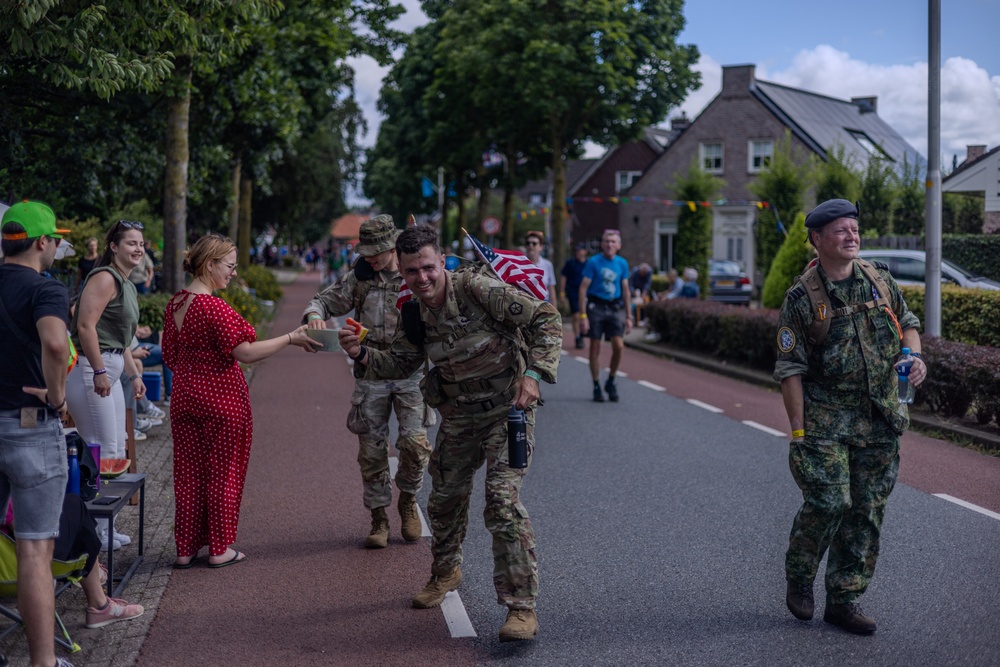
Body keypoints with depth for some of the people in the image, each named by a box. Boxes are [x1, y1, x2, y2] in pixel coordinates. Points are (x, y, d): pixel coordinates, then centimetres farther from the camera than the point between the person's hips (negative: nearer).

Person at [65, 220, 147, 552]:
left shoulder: (128, 286, 19)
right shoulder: (105, 278, -12)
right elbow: (85, 326, -21)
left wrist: (134, 375, 26)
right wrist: (99, 372, -24)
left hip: (108, 372, 11)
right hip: (89, 369, -11)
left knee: (116, 450, 14)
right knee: (104, 452, -7)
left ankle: (104, 525, 23)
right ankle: (93, 529, 2)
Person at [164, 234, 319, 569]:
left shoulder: (175, 304, 6)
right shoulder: (214, 307, -20)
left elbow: (170, 357, 13)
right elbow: (245, 353, -22)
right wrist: (290, 338, -17)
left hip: (185, 400, 7)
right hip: (222, 400, -7)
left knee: (188, 473, 13)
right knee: (222, 473, 6)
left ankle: (186, 549, 18)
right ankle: (219, 549, 15)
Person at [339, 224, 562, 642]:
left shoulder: (477, 289, -23)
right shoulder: (414, 315, -4)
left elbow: (546, 318, -20)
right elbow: (400, 364, 9)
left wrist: (534, 372, -30)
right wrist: (362, 355, -10)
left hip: (507, 409, -6)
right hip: (458, 416, 7)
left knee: (503, 501, -18)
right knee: (445, 497, 19)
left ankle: (522, 607, -11)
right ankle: (445, 572, 47)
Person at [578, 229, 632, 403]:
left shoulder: (622, 264, 7)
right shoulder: (593, 262, -5)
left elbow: (625, 291, 13)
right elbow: (583, 288, -6)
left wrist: (628, 316, 11)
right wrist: (583, 315, -13)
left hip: (615, 308, 3)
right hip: (596, 307, -3)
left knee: (618, 346, -9)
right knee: (595, 347, 2)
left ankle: (611, 381, 12)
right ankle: (596, 387, 13)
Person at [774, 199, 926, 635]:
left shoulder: (880, 281, 5)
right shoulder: (802, 298, -8)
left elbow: (907, 323, 21)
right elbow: (790, 369, -8)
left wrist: (914, 356, -1)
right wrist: (798, 431, -12)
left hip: (880, 421, 5)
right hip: (826, 418, -4)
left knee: (868, 510, 6)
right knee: (829, 501, -11)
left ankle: (843, 600, 17)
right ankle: (798, 577, 16)